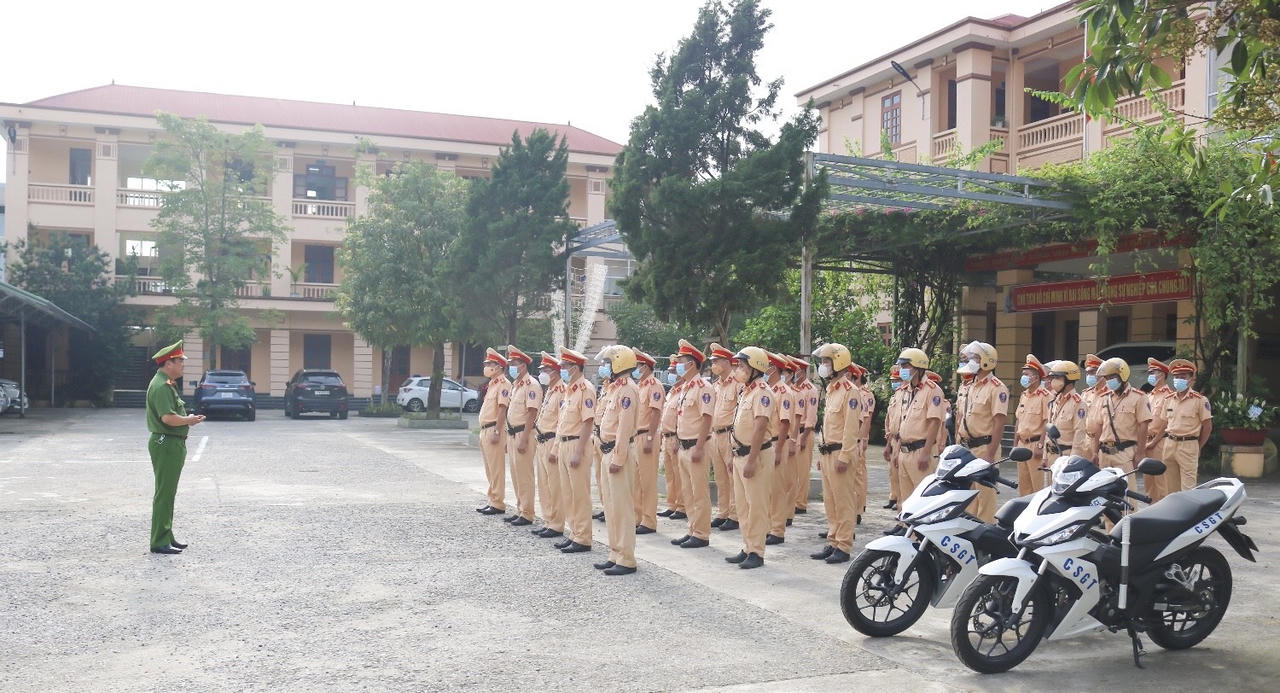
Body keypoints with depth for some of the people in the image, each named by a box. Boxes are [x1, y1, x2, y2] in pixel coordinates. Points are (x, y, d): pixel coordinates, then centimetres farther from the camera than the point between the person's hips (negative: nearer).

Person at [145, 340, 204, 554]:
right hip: (166, 444, -11)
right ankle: (159, 542, -3)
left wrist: (187, 419, 11)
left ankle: (166, 536, 25)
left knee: (168, 493, 16)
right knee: (164, 494, -7)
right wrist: (189, 420, -14)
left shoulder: (167, 384, 17)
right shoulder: (161, 386, -17)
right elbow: (168, 418, -27)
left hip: (172, 444, 11)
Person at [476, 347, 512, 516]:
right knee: (489, 469, 13)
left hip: (494, 430, -10)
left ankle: (498, 504, -3)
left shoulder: (503, 384, -11)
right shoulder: (492, 384, 19)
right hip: (485, 430, 10)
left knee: (496, 469, -7)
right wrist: (483, 432, 20)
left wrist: (497, 432, -23)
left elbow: (502, 408, -19)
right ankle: (492, 501, 20)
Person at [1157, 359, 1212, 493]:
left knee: (1188, 488, -7)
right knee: (1170, 487, 9)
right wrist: (1168, 444, 10)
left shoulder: (1200, 400, -4)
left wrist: (1198, 448, 0)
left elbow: (1207, 427, -2)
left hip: (1188, 445, -5)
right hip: (1169, 445, 5)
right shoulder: (1168, 400, 13)